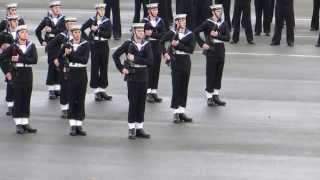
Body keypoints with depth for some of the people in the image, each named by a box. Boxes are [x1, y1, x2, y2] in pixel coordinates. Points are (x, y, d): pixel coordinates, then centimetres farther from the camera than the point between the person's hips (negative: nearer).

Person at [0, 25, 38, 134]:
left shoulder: (31, 46, 4)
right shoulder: (13, 47, -2)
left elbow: (34, 60, -10)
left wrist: (20, 59, -16)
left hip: (28, 75, 3)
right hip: (17, 75, -3)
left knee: (26, 100, 6)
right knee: (18, 100, -1)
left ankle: (25, 123, 12)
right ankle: (18, 124, 2)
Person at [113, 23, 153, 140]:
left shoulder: (147, 45, 2)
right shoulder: (128, 44, -3)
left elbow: (150, 61, -8)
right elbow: (115, 55, 2)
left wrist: (135, 58, -14)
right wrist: (121, 68, -3)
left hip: (143, 77, 3)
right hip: (132, 76, -3)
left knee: (141, 103, 7)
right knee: (133, 103, -2)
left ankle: (139, 128, 14)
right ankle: (132, 129, 4)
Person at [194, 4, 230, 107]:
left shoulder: (223, 24, 7)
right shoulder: (208, 23, -6)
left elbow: (227, 37, -3)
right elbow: (195, 32, -8)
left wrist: (217, 35, -17)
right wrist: (202, 44, -10)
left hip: (221, 51, 5)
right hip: (211, 51, -5)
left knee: (219, 74, 9)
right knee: (210, 74, -1)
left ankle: (216, 96, 19)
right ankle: (209, 97, 6)